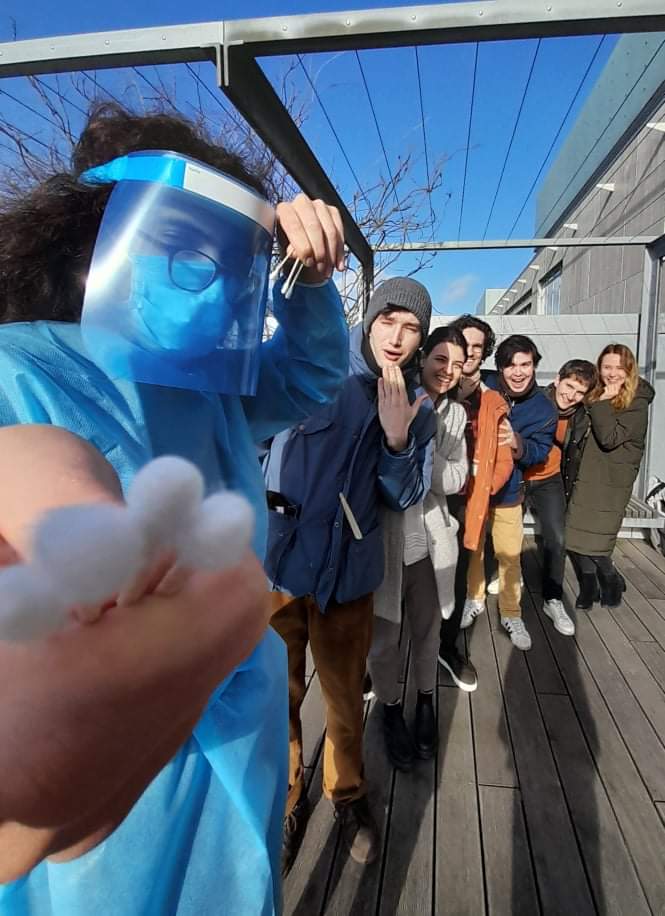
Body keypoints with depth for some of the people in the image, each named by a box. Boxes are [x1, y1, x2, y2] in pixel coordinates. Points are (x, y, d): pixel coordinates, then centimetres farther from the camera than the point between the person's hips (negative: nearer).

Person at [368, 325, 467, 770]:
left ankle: (426, 701, 44)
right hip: (384, 536, -4)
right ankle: (391, 708, 35)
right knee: (384, 636, 10)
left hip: (432, 538, 4)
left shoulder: (455, 414, 7)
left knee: (427, 630, 20)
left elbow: (456, 478, -1)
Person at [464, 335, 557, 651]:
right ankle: (474, 599, 38)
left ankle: (511, 615, 24)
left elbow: (540, 450, -7)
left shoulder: (543, 409, -6)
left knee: (510, 554, 3)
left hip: (507, 491, 1)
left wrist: (521, 445, -28)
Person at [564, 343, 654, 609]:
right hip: (581, 478, 5)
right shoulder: (593, 395, 8)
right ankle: (588, 587, 26)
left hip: (609, 484, -5)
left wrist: (602, 404, -17)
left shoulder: (637, 404, -9)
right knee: (575, 537, 6)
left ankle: (612, 582, 27)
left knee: (594, 541, -2)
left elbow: (610, 438, -21)